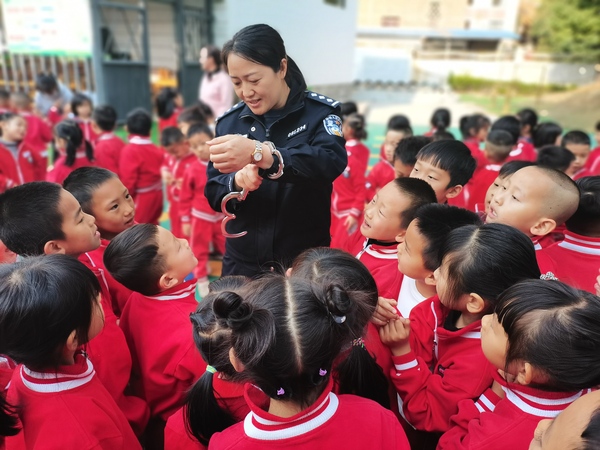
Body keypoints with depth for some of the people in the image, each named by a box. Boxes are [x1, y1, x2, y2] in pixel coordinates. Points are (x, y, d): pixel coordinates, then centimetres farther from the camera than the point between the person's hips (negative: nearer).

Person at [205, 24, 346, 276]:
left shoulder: (320, 112, -7)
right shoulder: (229, 122, 1)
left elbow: (332, 163, -27)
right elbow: (213, 196, -1)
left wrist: (258, 153, -40)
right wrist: (237, 182, -23)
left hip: (306, 262, -2)